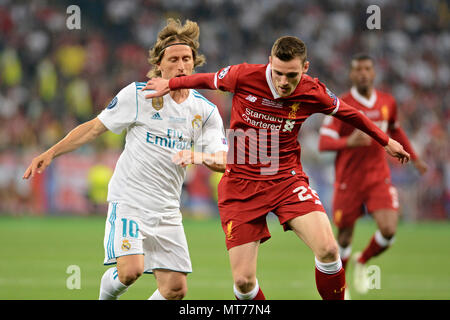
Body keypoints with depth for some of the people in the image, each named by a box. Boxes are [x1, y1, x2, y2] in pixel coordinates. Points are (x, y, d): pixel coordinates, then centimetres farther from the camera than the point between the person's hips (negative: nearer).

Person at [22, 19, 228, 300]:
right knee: (131, 270, -23)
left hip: (167, 211, 4)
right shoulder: (138, 95, -4)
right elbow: (96, 127, 3)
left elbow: (225, 161, -2)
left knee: (176, 288, -4)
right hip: (128, 200, -4)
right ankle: (106, 295, 11)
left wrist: (199, 156, -24)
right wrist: (51, 153, -2)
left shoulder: (206, 111, 5)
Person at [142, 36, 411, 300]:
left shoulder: (313, 93, -8)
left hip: (286, 178, 0)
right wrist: (170, 84, 19)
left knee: (328, 250, -24)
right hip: (240, 185, 0)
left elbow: (347, 113, 12)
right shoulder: (244, 76, -12)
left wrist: (385, 141, 23)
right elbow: (209, 80, 10)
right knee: (243, 280, -8)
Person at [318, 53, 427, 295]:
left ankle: (362, 262, 16)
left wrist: (414, 158, 25)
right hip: (348, 181, -3)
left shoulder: (387, 102, 4)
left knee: (389, 230, -15)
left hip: (379, 178, 3)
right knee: (345, 236, 3)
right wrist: (349, 142, -34)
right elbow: (323, 143, -16)